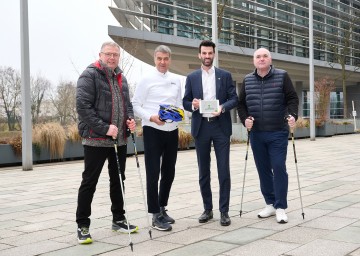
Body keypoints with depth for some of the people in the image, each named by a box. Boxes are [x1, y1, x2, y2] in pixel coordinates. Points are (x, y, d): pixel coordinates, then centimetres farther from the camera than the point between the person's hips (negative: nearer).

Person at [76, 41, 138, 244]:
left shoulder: (121, 78, 15)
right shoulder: (90, 75, -8)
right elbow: (83, 106, -17)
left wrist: (131, 119, 0)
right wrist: (104, 128, -23)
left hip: (120, 139, 7)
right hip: (96, 139, -7)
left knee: (118, 180, 15)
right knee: (89, 182, 1)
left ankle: (119, 219, 28)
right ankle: (83, 225, 11)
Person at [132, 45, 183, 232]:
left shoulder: (176, 80, 11)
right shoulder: (147, 79, -4)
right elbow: (136, 105, -5)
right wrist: (151, 117, -20)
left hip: (172, 131, 5)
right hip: (153, 130, -5)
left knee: (169, 172, 13)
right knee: (153, 173, -2)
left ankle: (162, 208, 30)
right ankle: (156, 215, 5)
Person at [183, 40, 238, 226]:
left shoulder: (225, 75, 7)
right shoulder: (192, 77, 10)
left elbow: (234, 99, 2)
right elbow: (185, 102, 8)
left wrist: (223, 107, -17)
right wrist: (192, 105, -14)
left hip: (221, 126, -1)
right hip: (201, 127, 2)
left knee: (224, 170, -4)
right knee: (203, 172, 7)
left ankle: (224, 211, 4)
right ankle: (207, 209, 18)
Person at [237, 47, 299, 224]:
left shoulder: (282, 76, 1)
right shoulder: (247, 80, 9)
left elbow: (292, 98, 0)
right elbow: (241, 103, 14)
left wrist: (292, 115, -17)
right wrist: (245, 119, -3)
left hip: (278, 133, -3)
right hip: (256, 133, 4)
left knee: (279, 168, -6)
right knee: (263, 169, 9)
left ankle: (281, 207, 3)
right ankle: (270, 204, 21)